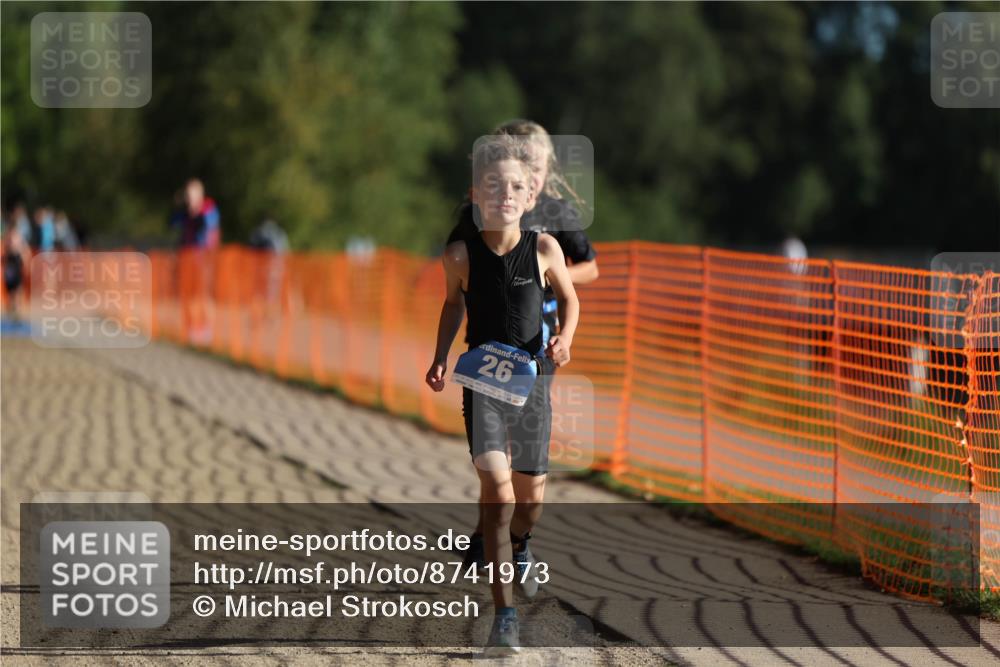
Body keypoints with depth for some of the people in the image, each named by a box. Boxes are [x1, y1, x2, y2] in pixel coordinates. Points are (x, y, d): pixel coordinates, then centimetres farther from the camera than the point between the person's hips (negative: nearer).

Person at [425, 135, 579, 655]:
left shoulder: (544, 249, -9)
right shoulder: (461, 255, -9)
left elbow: (569, 299, 7)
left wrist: (564, 339, -11)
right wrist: (440, 357, 3)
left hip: (531, 377, 2)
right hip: (482, 380, -2)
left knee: (530, 491, 13)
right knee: (495, 482, -18)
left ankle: (519, 546, 52)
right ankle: (504, 615, -19)